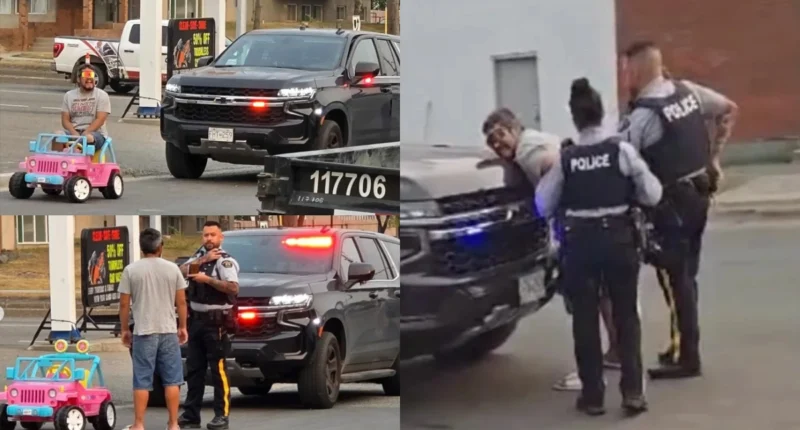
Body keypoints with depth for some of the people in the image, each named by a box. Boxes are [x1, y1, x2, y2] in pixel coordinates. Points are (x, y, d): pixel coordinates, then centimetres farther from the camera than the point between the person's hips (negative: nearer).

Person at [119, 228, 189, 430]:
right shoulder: (172, 269, 1)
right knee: (172, 380, 7)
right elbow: (181, 302, 4)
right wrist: (182, 326, 15)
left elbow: (124, 304, -2)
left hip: (143, 332, -1)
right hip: (168, 330, 1)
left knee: (142, 381, 3)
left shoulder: (131, 270, -3)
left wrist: (125, 329, 10)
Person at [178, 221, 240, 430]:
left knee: (218, 369, -7)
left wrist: (207, 279, -22)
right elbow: (182, 271, 0)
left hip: (216, 322, -8)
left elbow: (234, 288, -22)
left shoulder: (225, 261, -9)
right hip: (196, 319, 8)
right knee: (193, 369, 10)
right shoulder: (199, 255, 15)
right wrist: (203, 260, -10)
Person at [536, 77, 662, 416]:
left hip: (579, 242, 0)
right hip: (618, 238, 0)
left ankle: (592, 395, 12)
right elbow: (652, 195, -5)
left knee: (585, 319, 10)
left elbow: (543, 206, 1)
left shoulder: (564, 159, -6)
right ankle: (632, 392, 4)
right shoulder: (622, 150, -8)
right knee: (626, 316, 11)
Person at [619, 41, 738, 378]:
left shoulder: (644, 116, -20)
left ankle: (686, 358, 1)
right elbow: (729, 110, 17)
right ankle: (682, 347, 24)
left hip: (671, 203, -8)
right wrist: (712, 155, 19)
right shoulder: (689, 91, 4)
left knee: (674, 279, -2)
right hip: (699, 194, 8)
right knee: (685, 275, 16)